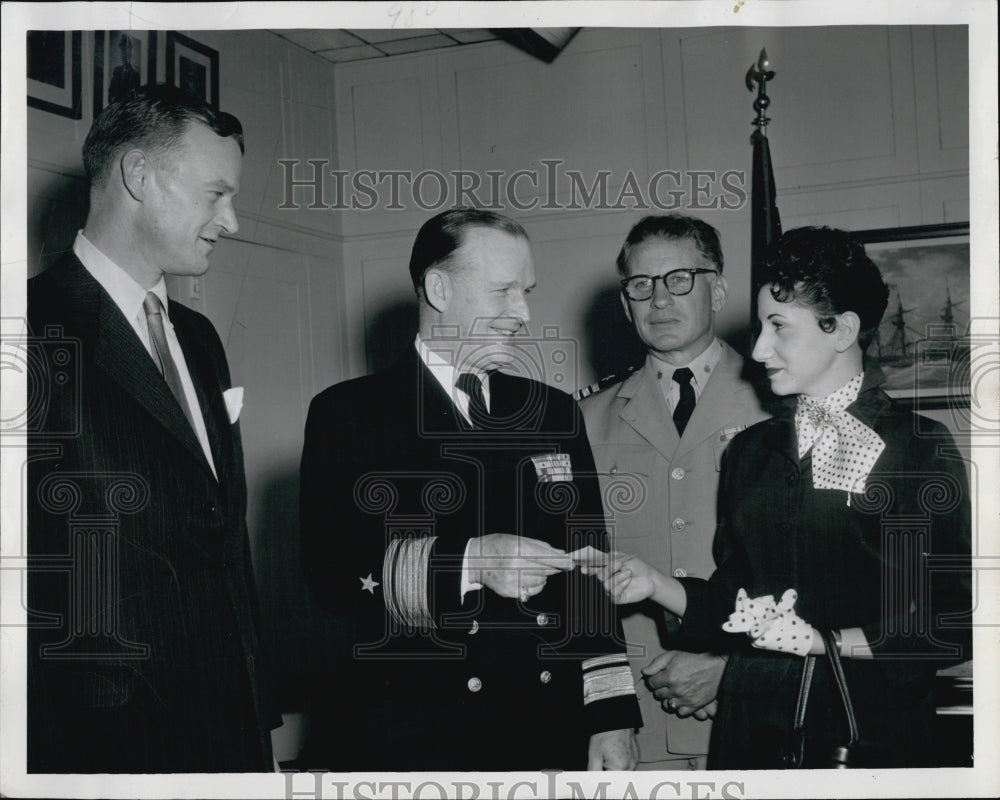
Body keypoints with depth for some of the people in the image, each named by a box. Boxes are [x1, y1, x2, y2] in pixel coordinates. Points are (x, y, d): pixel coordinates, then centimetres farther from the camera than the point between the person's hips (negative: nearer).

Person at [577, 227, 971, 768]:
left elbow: (953, 625, -9)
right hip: (753, 721, 4)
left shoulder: (919, 448, -6)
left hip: (871, 728, -4)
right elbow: (732, 602, 12)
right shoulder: (750, 450, 10)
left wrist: (824, 641, -15)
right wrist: (656, 585, -4)